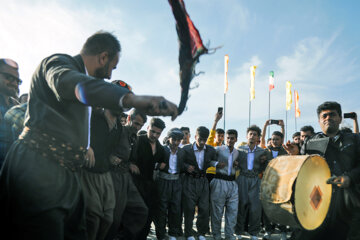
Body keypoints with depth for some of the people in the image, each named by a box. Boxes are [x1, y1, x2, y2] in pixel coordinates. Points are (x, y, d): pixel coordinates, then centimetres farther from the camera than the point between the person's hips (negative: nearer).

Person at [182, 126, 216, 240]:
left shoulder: (211, 150, 3)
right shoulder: (186, 149, -6)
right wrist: (186, 167, -14)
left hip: (203, 182, 2)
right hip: (189, 182, -2)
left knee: (204, 208, 2)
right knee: (189, 209, 3)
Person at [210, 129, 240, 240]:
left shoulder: (237, 152, 14)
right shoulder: (218, 149, -2)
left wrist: (237, 164, 4)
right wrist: (216, 163, -18)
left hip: (233, 183, 5)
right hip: (219, 182, -4)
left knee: (233, 210, 4)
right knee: (217, 210, 3)